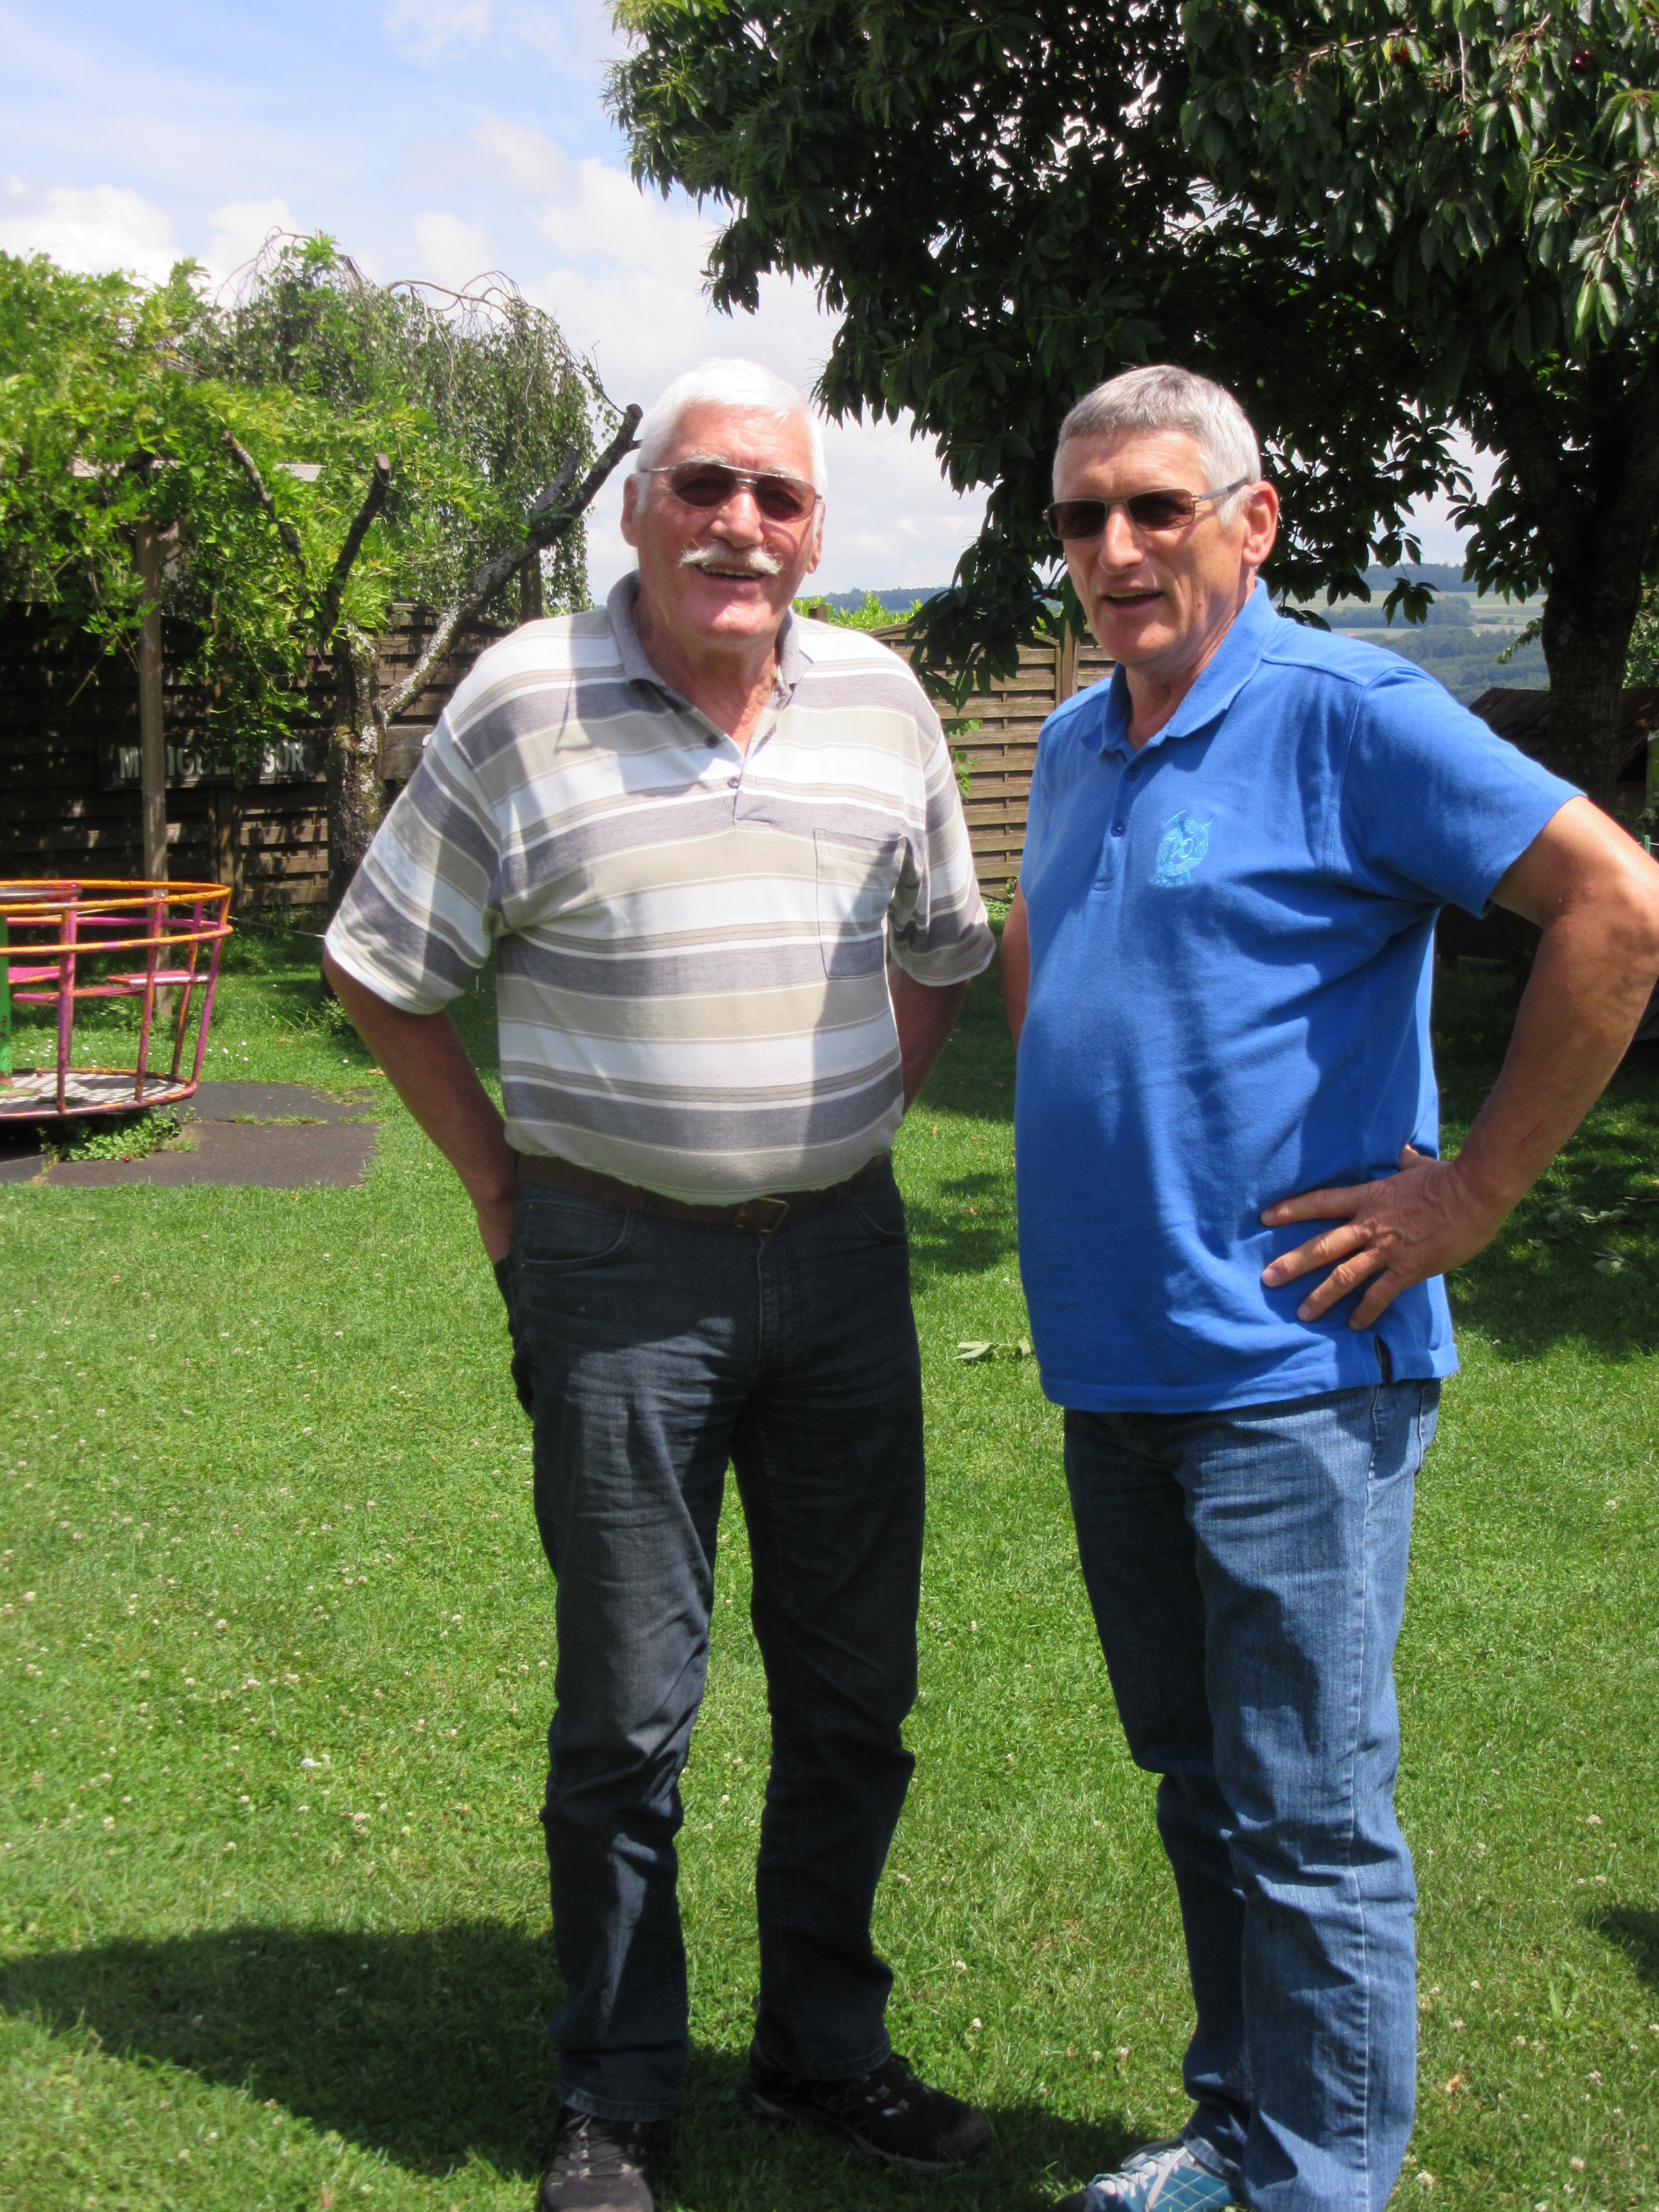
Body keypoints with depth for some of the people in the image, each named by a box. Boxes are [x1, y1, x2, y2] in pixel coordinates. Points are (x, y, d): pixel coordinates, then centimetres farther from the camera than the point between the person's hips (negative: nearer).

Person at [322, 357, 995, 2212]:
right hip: (620, 1270, -4)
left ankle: (822, 2045, 32)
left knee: (853, 1691, 12)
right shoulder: (520, 702, -7)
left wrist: (853, 1137, 11)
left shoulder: (880, 701, 4)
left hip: (842, 1254, 4)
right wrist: (504, 1187, 1)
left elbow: (939, 948, 18)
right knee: (627, 1710, 6)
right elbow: (381, 969, 0)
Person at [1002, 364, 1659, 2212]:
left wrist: (1474, 1191, -17)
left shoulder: (1346, 715, -11)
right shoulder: (1075, 744, 12)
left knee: (1305, 1819, 2)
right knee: (1197, 1787, 18)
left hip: (1287, 1368, -8)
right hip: (1112, 1365, 8)